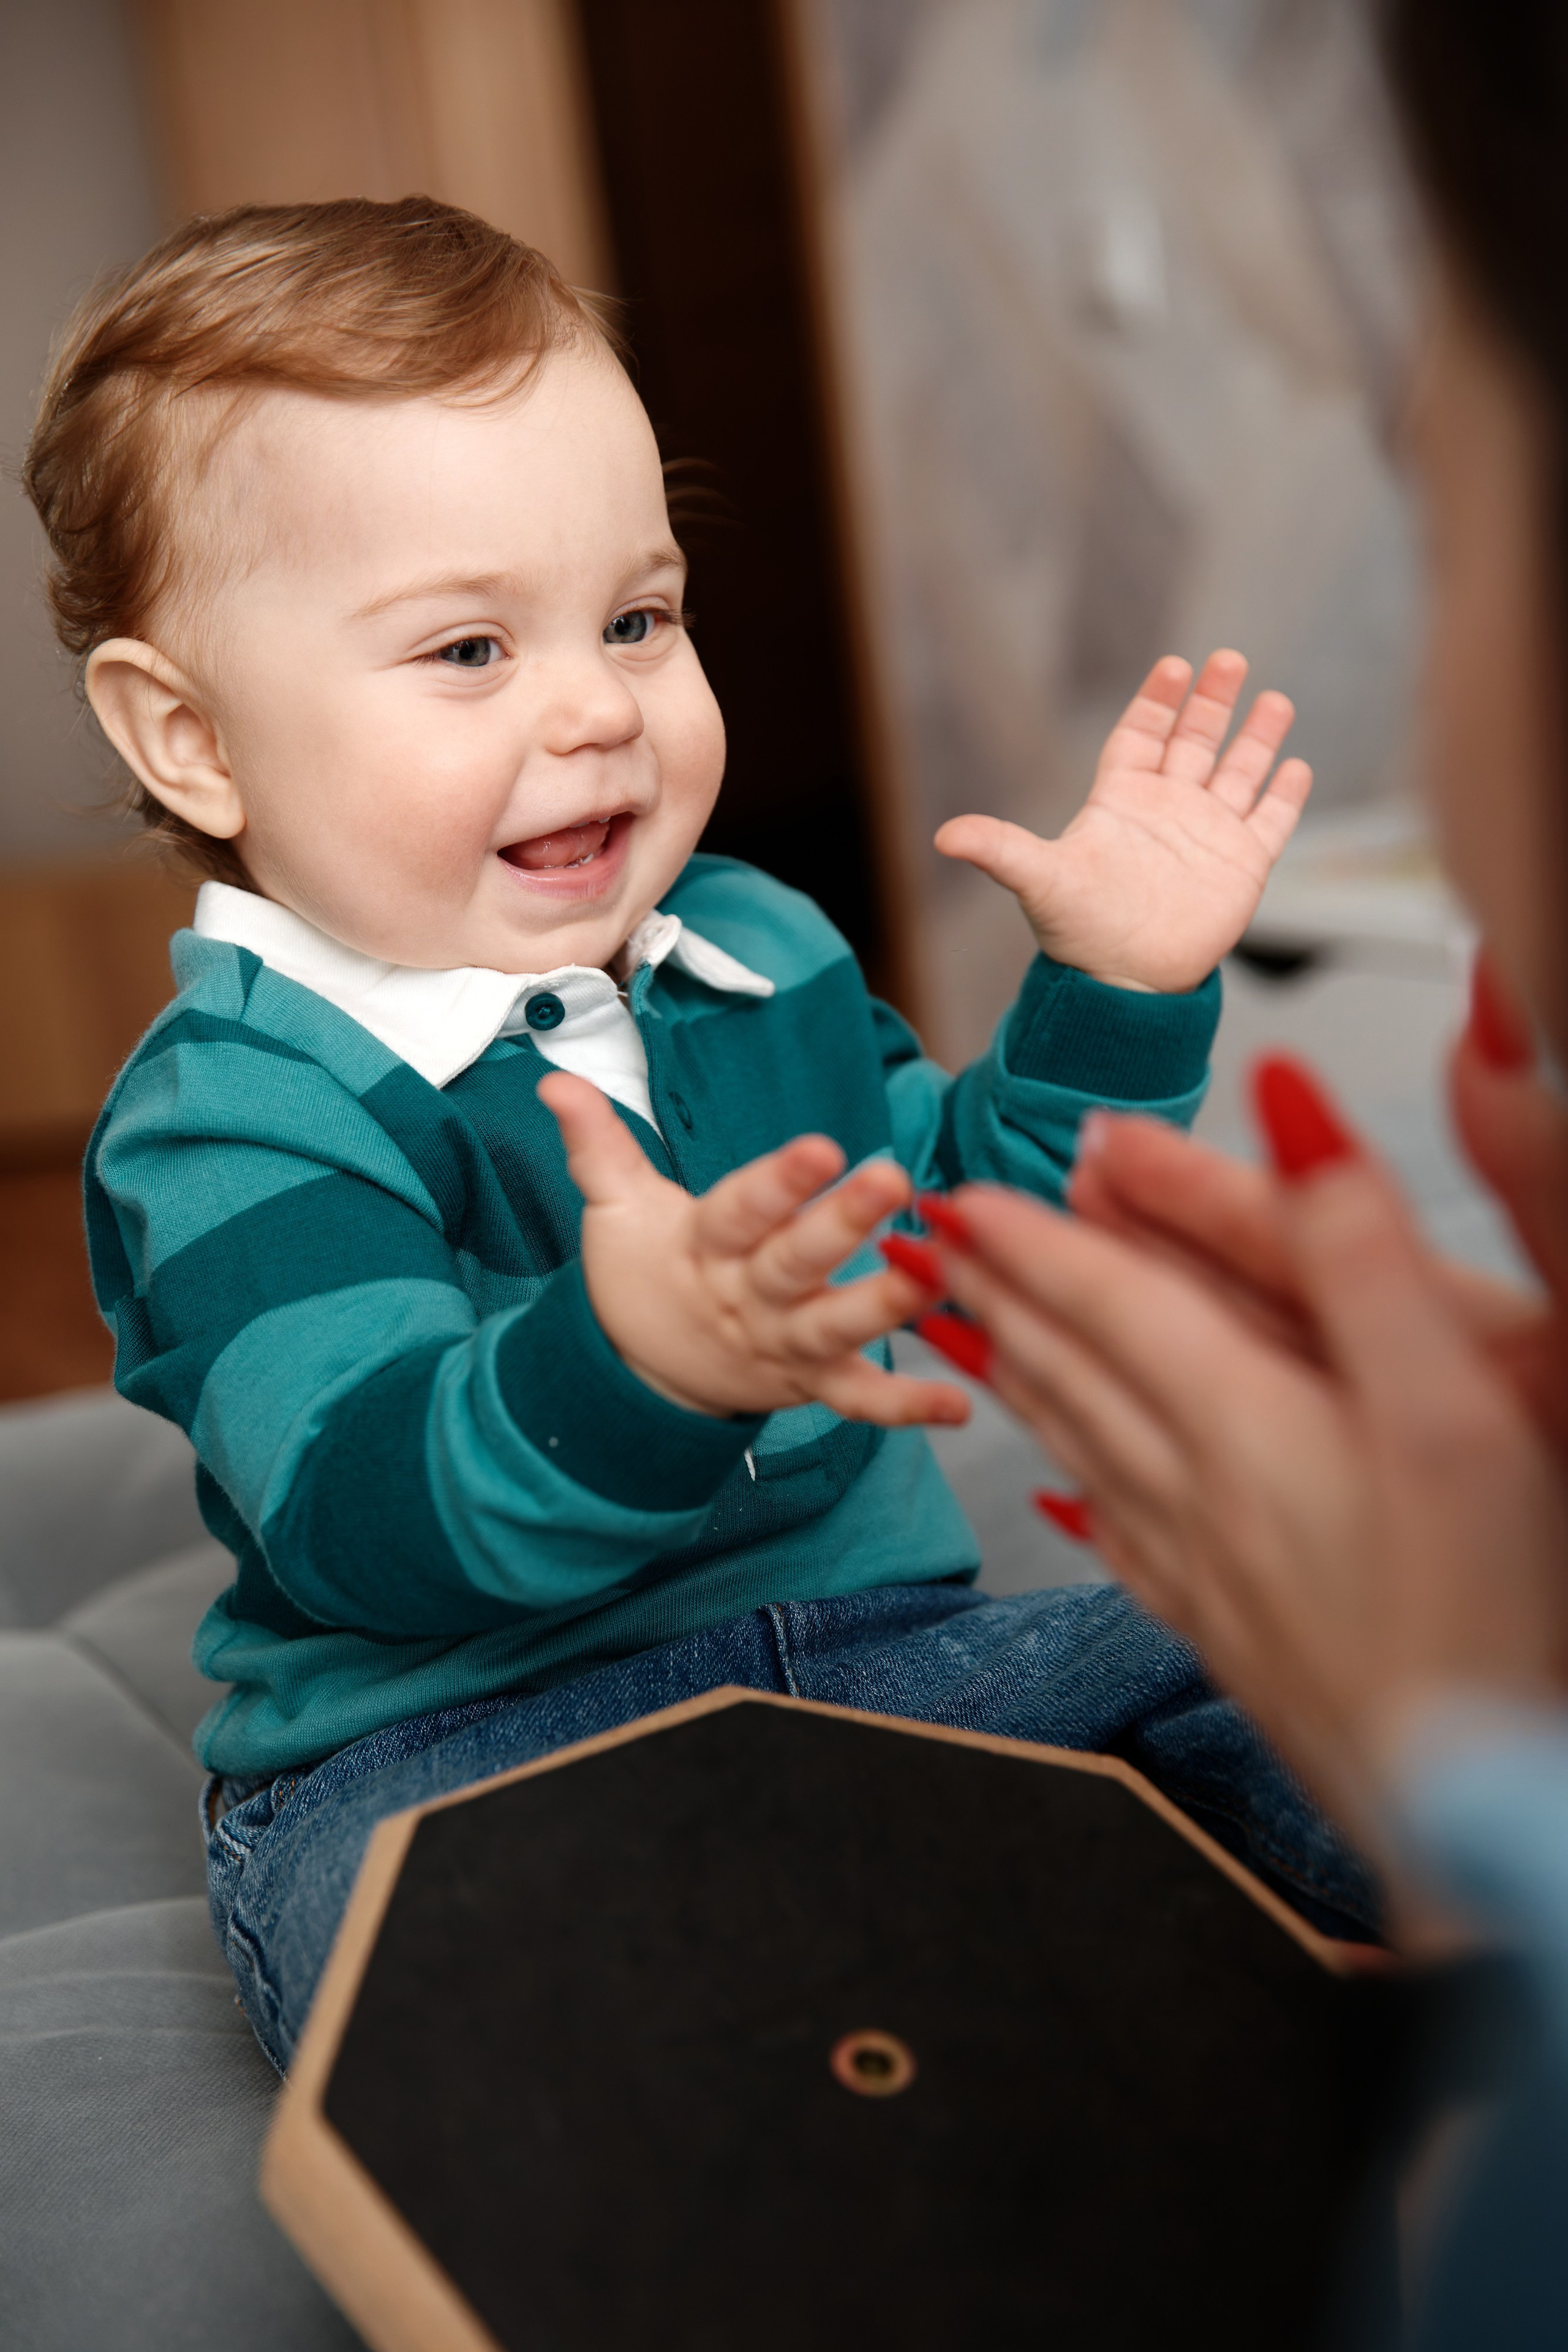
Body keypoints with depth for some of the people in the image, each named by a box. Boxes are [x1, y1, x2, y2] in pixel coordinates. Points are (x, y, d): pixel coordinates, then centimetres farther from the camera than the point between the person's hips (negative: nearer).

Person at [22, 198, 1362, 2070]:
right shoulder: (232, 1116, -14)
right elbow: (366, 1521, -28)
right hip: (434, 1748, -5)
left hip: (875, 1647, 6)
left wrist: (1112, 997, 3)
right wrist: (631, 1372, -47)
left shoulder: (759, 950, 9)